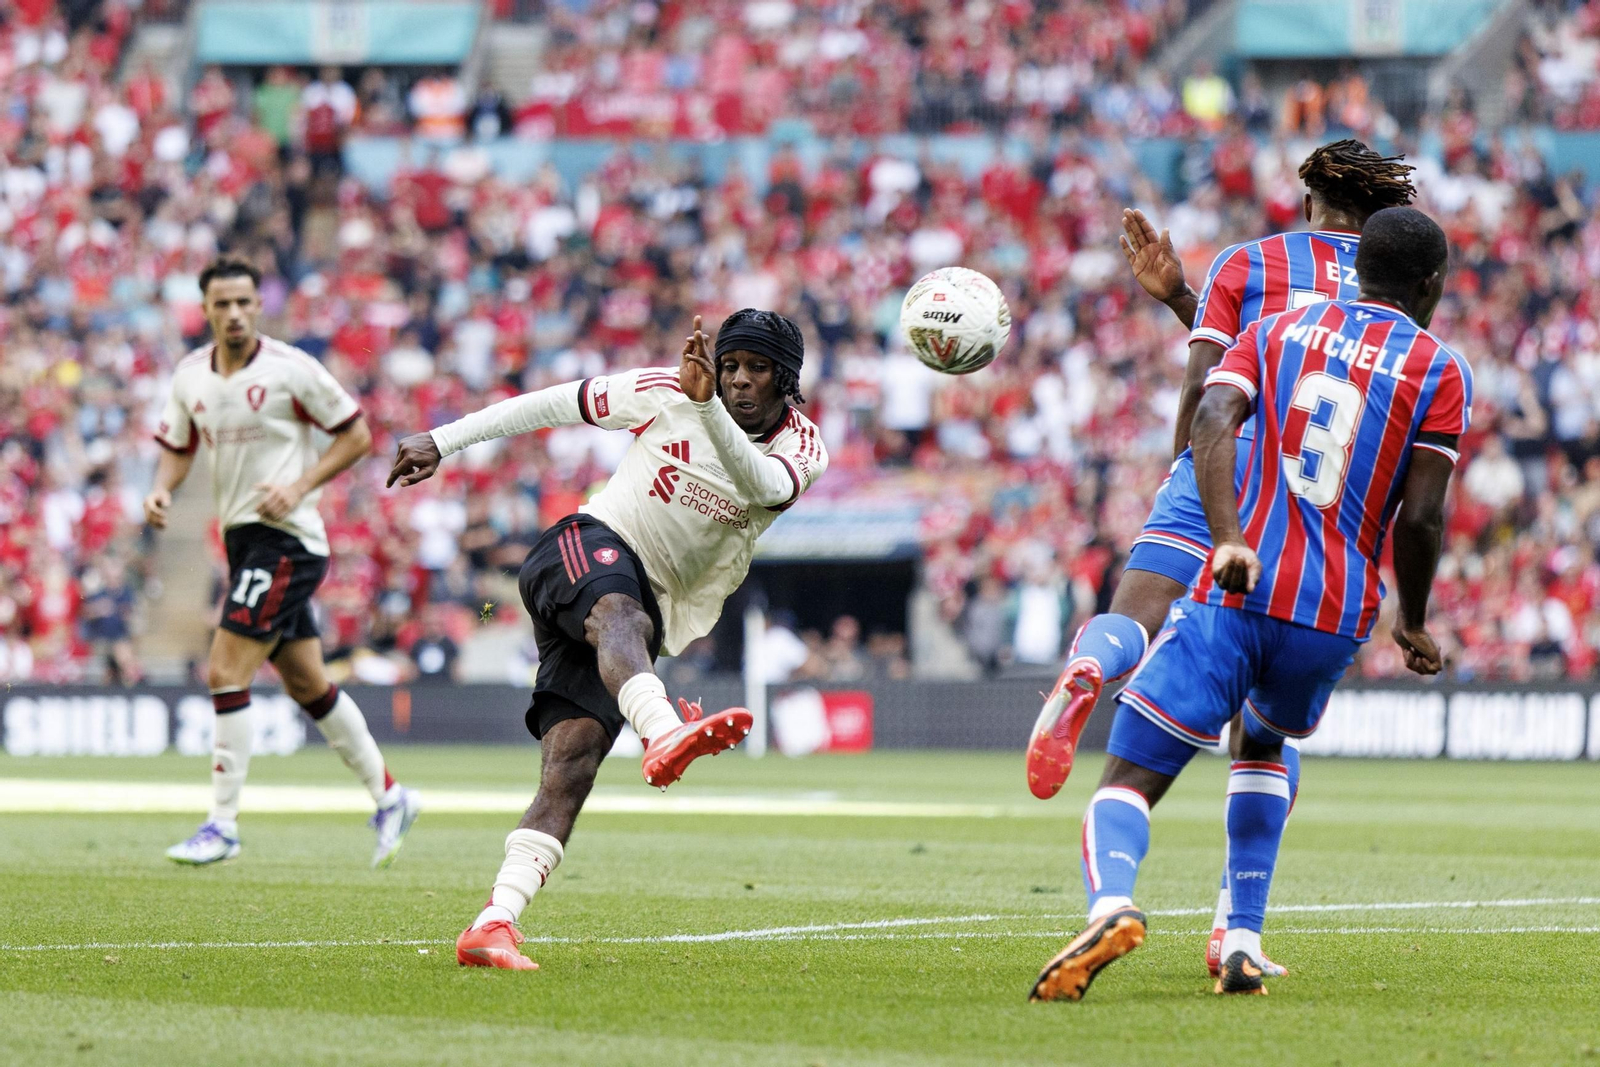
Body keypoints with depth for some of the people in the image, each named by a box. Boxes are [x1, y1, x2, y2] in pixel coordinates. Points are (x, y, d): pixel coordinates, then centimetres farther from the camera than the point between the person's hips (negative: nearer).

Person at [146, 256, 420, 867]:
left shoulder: (290, 369, -12)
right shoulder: (190, 375, 6)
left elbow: (356, 434, -5)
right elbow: (178, 447, 18)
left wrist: (300, 486, -16)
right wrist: (161, 491, -3)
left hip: (286, 537, -7)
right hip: (241, 539, 7)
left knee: (226, 673, -14)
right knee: (306, 685, 13)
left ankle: (223, 825, -8)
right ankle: (389, 798, 26)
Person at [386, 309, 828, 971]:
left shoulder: (801, 450, 3)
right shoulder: (668, 393, 1)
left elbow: (763, 485, -21)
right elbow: (555, 404, 10)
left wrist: (707, 406, -37)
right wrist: (442, 441, 8)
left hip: (650, 611, 3)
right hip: (587, 546, -3)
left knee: (571, 763, -14)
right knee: (621, 612, -40)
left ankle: (494, 924, -24)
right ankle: (664, 734, -72)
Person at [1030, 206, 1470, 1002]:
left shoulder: (1277, 331, 14)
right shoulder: (1440, 370, 7)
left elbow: (1212, 420, -6)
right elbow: (1419, 518, -2)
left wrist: (1228, 539, -17)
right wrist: (1414, 624, 14)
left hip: (1233, 596, -1)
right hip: (1335, 619, 1)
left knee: (1128, 780, -3)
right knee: (1263, 746, 31)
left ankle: (1110, 901, -36)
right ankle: (1242, 941, 17)